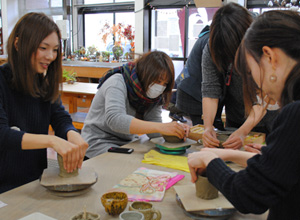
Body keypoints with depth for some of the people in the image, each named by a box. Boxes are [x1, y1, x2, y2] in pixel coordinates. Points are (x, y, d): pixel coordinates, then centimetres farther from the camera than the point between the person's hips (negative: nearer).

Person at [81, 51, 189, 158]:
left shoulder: (153, 92, 0)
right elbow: (114, 120, -39)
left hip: (128, 142, 7)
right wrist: (161, 127, -46)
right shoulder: (117, 83, -20)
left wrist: (178, 130, -27)